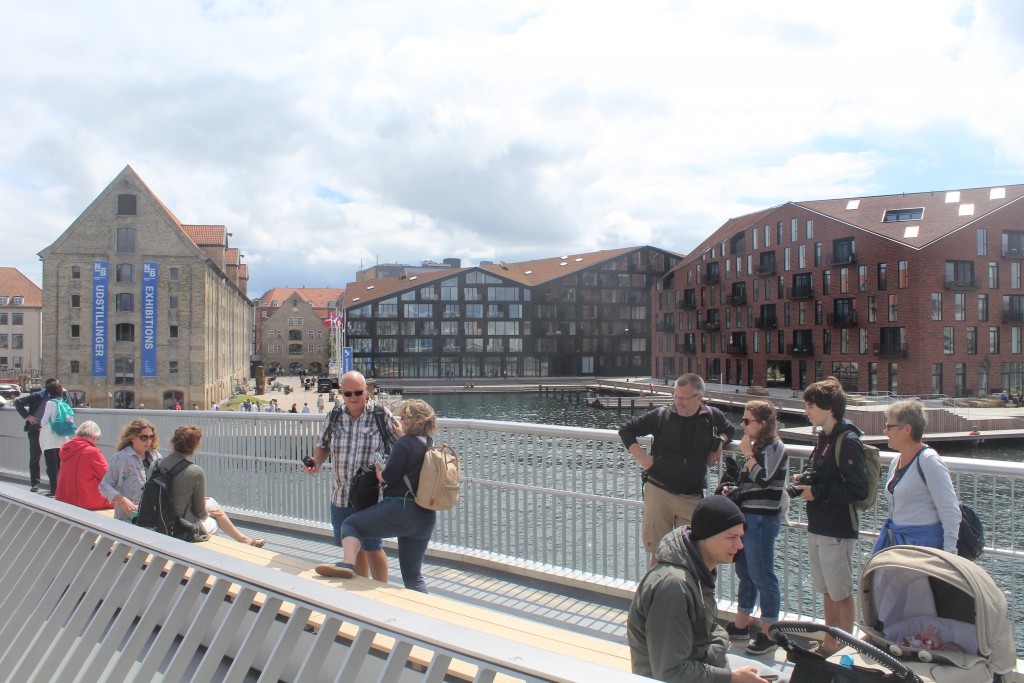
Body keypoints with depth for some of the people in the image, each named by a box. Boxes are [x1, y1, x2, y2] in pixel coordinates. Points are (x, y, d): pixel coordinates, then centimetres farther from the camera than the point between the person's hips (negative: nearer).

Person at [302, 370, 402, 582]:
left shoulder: (381, 414, -6)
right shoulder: (334, 416, 4)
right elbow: (322, 446, 16)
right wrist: (316, 462, -5)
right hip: (341, 495, 5)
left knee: (372, 548, -1)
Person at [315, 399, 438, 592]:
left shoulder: (404, 443, -11)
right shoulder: (432, 447, 12)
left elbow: (388, 476, -15)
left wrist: (377, 469, 6)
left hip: (400, 509, -7)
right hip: (426, 518, 7)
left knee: (350, 524, 5)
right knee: (413, 575, 17)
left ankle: (348, 564, -17)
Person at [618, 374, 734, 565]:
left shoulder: (712, 416, 2)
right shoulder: (661, 416, -3)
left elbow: (728, 430, 25)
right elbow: (626, 430, 6)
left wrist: (720, 442, 4)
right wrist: (642, 458, -2)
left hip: (692, 497, 1)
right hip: (659, 492, -1)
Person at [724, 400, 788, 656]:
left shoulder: (774, 447, -12)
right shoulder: (757, 447, 13)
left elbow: (763, 479, -23)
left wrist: (748, 453, -14)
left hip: (762, 520, -9)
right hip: (747, 517, 9)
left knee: (762, 576, -3)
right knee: (744, 572, 17)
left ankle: (769, 634, 6)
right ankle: (741, 625, 28)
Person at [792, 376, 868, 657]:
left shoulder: (848, 441, -18)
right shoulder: (824, 437, 11)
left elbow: (858, 490, -22)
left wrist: (817, 493, -19)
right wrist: (804, 481, 4)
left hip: (838, 532, -9)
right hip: (817, 528, 9)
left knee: (842, 594, 3)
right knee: (828, 592, 17)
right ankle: (828, 646, 28)